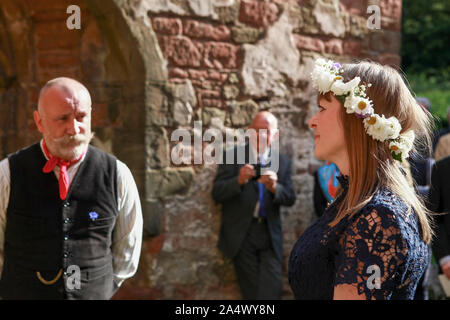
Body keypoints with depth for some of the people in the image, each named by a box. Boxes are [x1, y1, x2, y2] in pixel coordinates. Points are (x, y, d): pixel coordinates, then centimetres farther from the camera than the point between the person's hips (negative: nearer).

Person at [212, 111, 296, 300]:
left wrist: (275, 188, -19)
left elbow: (290, 199, 3)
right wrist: (239, 180, -25)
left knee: (272, 290, -6)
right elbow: (217, 194, -6)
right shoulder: (232, 156, -1)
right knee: (251, 291, 4)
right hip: (242, 235, -2)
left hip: (270, 235, 2)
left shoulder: (283, 162, 8)